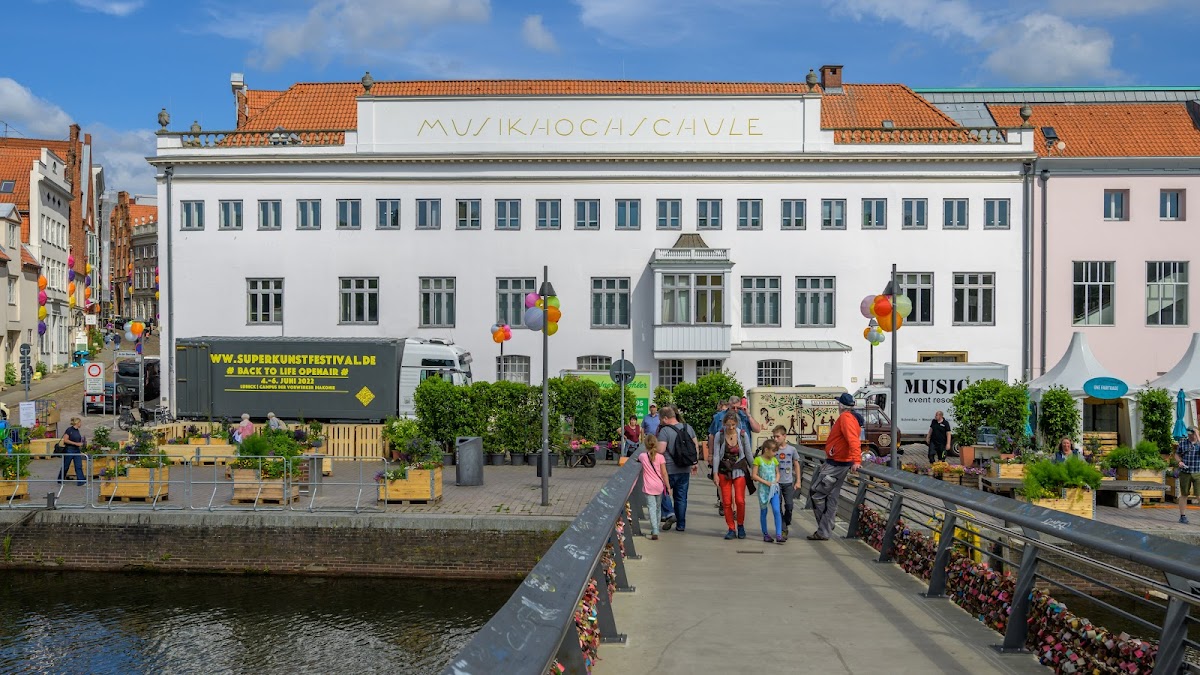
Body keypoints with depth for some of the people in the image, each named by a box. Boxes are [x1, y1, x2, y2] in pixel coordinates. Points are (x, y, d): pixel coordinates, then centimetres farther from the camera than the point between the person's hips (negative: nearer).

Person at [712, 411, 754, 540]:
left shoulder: (743, 435, -5)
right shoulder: (719, 436, -5)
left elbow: (749, 454, 4)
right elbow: (716, 455, -3)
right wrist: (715, 474, -6)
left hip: (739, 471, -1)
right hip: (724, 471, 1)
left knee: (740, 500, -9)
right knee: (726, 502, 0)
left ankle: (740, 526, 14)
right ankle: (731, 529, 12)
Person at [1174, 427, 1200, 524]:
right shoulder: (1182, 443, 5)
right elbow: (1177, 454, 14)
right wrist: (1179, 462, -5)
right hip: (1185, 473, 2)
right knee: (1184, 494, 7)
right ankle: (1183, 516, 14)